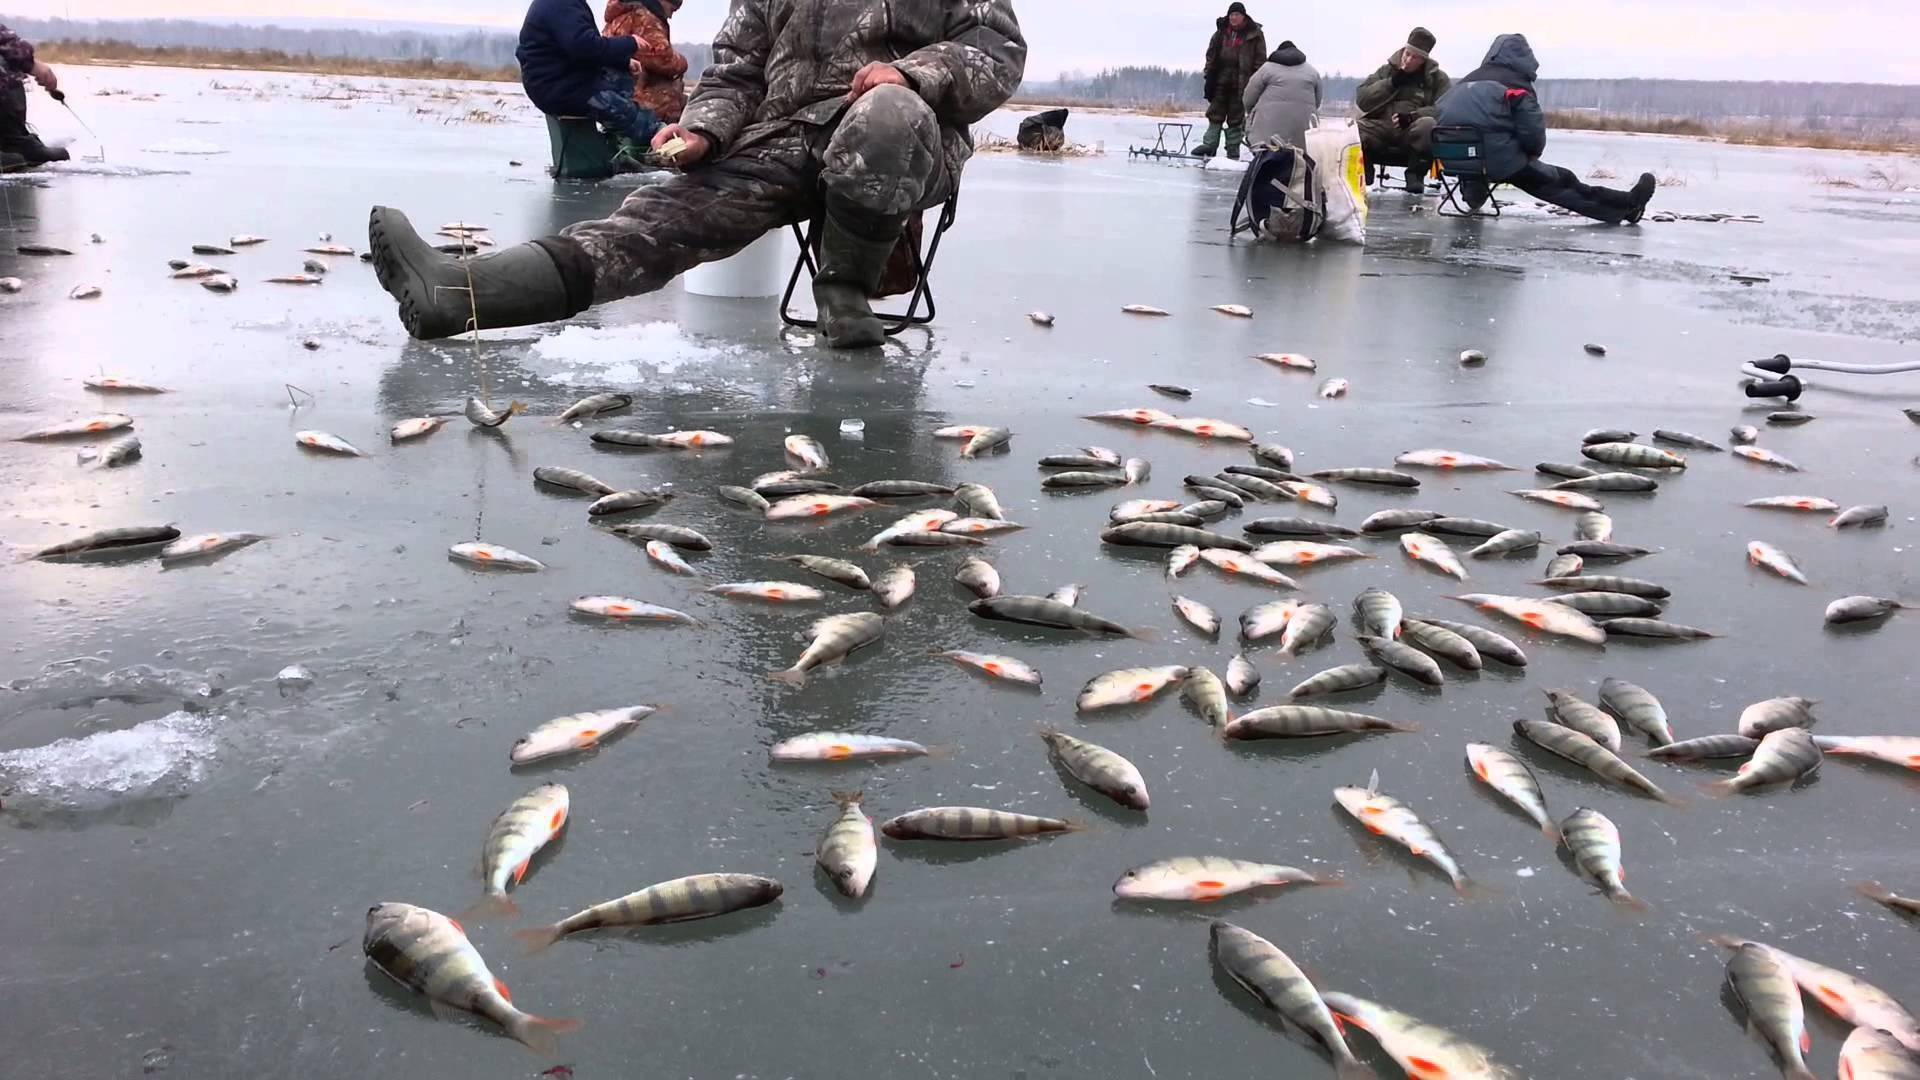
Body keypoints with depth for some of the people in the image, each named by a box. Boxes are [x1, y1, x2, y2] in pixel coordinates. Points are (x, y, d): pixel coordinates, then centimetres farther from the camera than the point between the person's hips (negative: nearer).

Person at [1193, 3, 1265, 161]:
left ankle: (1233, 150, 6)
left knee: (1236, 117, 2)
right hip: (1220, 79, 4)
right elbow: (1211, 53, 13)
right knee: (1215, 113, 5)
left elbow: (1260, 58, -3)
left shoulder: (1255, 34, -2)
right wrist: (1208, 71, 4)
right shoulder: (1221, 31, 9)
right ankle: (1209, 145, 7)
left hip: (1241, 82, -4)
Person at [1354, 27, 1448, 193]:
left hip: (1413, 133, -1)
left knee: (1428, 124, -36)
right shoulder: (1386, 70, 15)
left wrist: (1412, 116, -21)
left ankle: (1415, 175, -22)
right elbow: (1362, 100, 6)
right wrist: (1391, 83, -7)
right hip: (1381, 127, 1)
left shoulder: (1437, 78, 9)